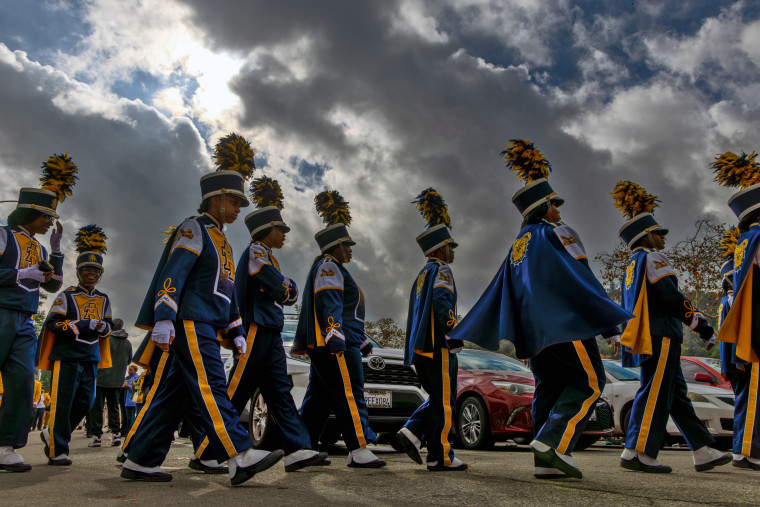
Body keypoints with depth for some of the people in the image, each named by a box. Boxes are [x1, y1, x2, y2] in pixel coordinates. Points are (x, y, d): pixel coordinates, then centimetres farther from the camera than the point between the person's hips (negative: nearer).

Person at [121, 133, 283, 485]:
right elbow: (172, 274, -14)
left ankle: (140, 461, 13)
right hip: (191, 322, -10)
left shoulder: (220, 240, 26)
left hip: (206, 327, 10)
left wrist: (236, 331, 20)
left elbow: (227, 291, 26)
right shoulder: (194, 230, -2)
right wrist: (164, 318, -25)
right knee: (210, 387, -14)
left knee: (175, 392, 8)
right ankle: (239, 458, -19)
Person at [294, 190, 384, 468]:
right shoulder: (328, 268, -6)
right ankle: (359, 451, -8)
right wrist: (336, 338, -27)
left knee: (319, 397, 11)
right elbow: (330, 305, -19)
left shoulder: (335, 269, 27)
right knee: (349, 395, -10)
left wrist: (362, 341, 30)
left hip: (324, 348, 11)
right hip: (335, 345, -11)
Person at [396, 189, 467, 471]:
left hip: (420, 348, 9)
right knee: (444, 403, -2)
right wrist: (453, 329, -23)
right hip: (438, 346, -9)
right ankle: (440, 457, 2)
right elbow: (441, 297, -24)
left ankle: (412, 433, 2)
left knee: (438, 399, 17)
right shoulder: (440, 270, -5)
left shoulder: (421, 276, 23)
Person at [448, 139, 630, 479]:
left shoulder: (518, 246, 17)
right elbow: (581, 281, -13)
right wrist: (610, 326, -13)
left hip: (534, 330, 8)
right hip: (564, 324, -8)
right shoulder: (556, 234, -6)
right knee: (589, 383, -1)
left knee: (549, 388, 9)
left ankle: (546, 463, 6)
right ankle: (552, 443, -14)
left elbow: (496, 295, 16)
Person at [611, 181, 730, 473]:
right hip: (661, 334, -10)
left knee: (677, 394, 11)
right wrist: (702, 325, -9)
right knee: (655, 393, -9)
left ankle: (703, 452, 17)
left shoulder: (632, 266, 22)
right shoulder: (653, 258, -6)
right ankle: (637, 453, -10)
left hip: (648, 337, 10)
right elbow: (672, 298, -15)